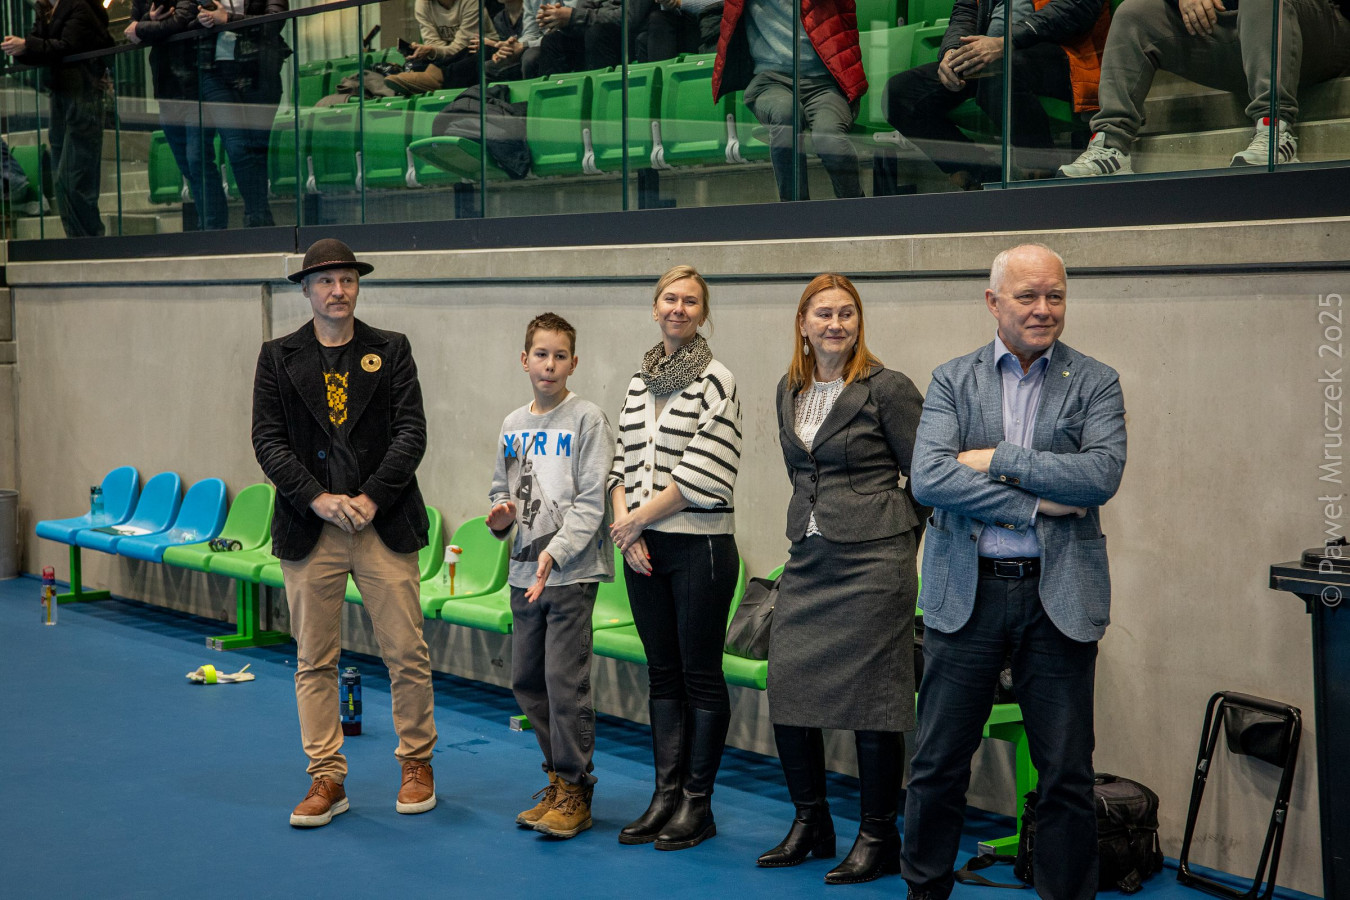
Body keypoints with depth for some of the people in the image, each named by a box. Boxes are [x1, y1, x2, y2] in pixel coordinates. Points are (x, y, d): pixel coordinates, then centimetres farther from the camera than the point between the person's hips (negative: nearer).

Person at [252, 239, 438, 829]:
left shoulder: (391, 351, 6)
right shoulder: (278, 357, 7)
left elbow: (411, 433, -1)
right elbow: (268, 440, 0)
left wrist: (370, 498, -11)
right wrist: (318, 499, -12)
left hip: (383, 525, -1)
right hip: (309, 531, 1)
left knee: (407, 653, 2)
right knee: (314, 661, 5)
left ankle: (417, 763, 20)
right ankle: (327, 780, 14)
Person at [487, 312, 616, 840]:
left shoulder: (587, 420, -6)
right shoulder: (513, 426, 13)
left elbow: (591, 501, -11)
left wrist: (555, 552, -20)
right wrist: (501, 518, -1)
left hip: (570, 573, -6)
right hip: (524, 572, 7)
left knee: (565, 681, -7)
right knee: (527, 680, 10)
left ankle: (575, 791, 4)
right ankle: (558, 776, 24)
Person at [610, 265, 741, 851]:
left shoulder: (716, 382, -8)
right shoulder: (639, 383, 12)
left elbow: (701, 476, -15)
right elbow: (623, 465, 13)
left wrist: (635, 519, -9)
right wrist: (627, 528, -3)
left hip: (699, 545, -6)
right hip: (644, 549, 6)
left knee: (701, 676, 2)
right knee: (663, 674, 12)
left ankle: (697, 803, 11)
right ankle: (665, 796, 19)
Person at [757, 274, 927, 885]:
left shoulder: (887, 389, -8)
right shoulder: (790, 391, 11)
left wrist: (891, 536, 3)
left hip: (871, 561, -6)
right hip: (807, 560, 7)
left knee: (871, 696, -2)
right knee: (786, 688, 6)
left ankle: (878, 837, 11)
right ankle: (810, 824, 22)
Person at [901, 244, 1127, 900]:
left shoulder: (1095, 383, 4)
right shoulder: (952, 380, 5)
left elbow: (1103, 473, -13)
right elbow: (929, 478, -9)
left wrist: (997, 460, -14)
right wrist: (1034, 506, -14)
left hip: (1059, 594, 0)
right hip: (965, 592, 1)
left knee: (1066, 775, 5)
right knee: (937, 765, 8)